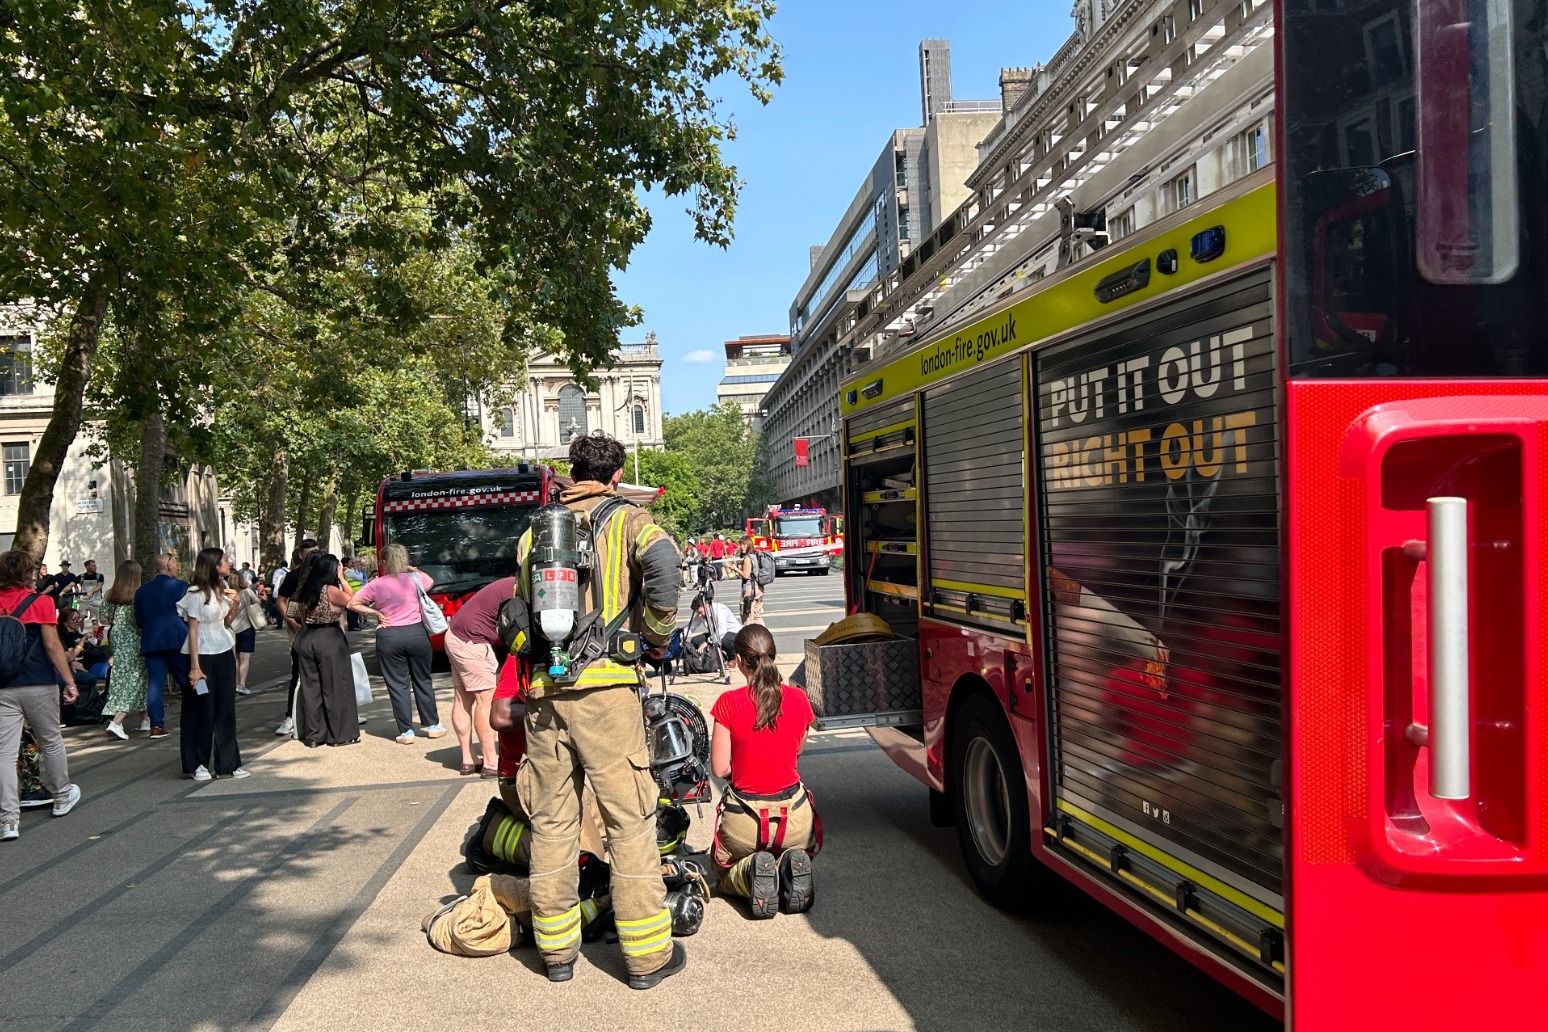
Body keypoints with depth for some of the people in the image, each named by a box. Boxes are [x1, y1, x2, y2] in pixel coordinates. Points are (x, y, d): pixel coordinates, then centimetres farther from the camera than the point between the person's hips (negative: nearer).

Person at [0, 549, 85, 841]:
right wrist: (69, 681, -7)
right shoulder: (41, 602, -6)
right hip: (39, 685, -2)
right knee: (51, 741, 17)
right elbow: (52, 645, -11)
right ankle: (62, 796, 33)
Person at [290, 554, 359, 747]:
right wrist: (342, 579, -1)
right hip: (329, 639, -6)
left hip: (306, 639, 6)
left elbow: (300, 617, 11)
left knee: (311, 687, 9)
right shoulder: (331, 590, -13)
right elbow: (352, 600, -1)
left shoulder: (304, 590, 7)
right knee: (336, 687, 2)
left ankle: (314, 735, 14)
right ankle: (340, 734, 7)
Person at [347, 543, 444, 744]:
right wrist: (413, 569, 22)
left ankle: (406, 731, 4)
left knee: (398, 685, 4)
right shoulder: (414, 579, 0)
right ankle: (432, 725, 20)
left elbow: (352, 604, -1)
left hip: (389, 638, -1)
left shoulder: (376, 585, -3)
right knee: (423, 681, 14)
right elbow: (430, 582, 22)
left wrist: (375, 612, 2)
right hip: (416, 633, 2)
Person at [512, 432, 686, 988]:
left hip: (542, 689, 5)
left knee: (551, 821, 12)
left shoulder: (534, 532, 17)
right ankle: (648, 955, 6)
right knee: (630, 820, 1)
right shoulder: (625, 519, 3)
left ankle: (557, 949, 21)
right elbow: (662, 560, -17)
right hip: (603, 683, -5)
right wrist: (657, 634, -6)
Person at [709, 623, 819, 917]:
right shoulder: (798, 699, -5)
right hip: (794, 816, 2)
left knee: (725, 875, 28)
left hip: (744, 820, -2)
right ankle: (791, 866, -2)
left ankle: (751, 873, -7)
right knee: (798, 853, 35)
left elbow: (719, 768, -9)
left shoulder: (728, 703, -14)